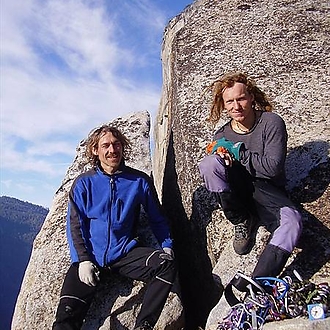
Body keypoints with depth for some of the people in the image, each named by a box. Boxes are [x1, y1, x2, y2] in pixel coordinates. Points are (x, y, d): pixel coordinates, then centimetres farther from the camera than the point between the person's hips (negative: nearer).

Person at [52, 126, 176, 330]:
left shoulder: (140, 181, 2)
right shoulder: (84, 183, 2)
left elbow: (157, 219, 10)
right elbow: (75, 225, 0)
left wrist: (167, 246, -4)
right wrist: (83, 260, -11)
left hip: (126, 253, 1)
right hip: (91, 257, 0)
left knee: (167, 265, -26)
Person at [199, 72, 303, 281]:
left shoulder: (271, 123, -7)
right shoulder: (222, 136, 3)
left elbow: (273, 167, -15)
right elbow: (212, 171, 7)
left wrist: (236, 152, -13)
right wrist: (221, 155, -16)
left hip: (268, 193, -2)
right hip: (237, 194, 2)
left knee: (293, 221, -34)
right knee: (209, 163, -26)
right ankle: (242, 222, -10)